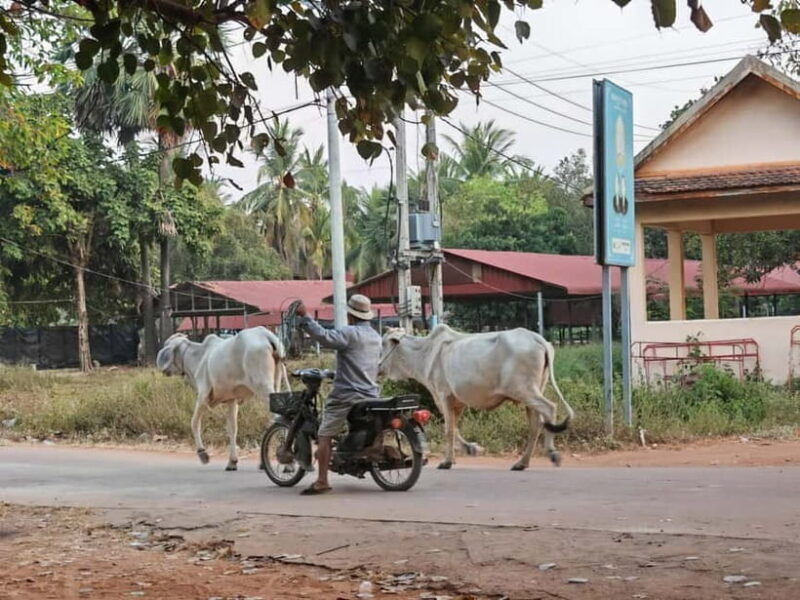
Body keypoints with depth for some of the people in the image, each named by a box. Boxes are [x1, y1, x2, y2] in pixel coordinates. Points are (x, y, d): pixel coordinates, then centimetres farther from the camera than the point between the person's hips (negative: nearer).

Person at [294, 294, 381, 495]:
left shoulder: (350, 333, -11)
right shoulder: (375, 337, 15)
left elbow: (324, 336, -26)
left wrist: (304, 317, -20)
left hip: (347, 395, -8)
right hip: (371, 394, 8)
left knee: (324, 435, -6)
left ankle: (322, 481, -14)